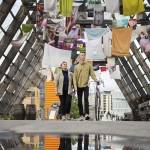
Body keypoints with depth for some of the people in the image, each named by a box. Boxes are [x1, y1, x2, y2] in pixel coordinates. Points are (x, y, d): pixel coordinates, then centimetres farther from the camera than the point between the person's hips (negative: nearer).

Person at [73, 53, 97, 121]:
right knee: (79, 101, 6)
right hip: (79, 86, 2)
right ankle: (81, 115, 14)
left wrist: (96, 80, -17)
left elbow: (92, 73, 0)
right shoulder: (76, 67, 6)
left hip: (86, 85, -2)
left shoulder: (89, 65, 4)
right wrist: (75, 86, -5)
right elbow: (74, 77, 4)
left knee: (86, 99, -20)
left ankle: (86, 114, -23)